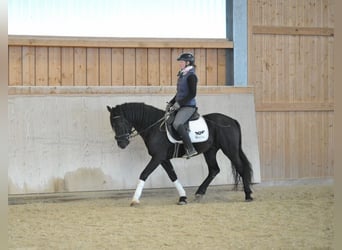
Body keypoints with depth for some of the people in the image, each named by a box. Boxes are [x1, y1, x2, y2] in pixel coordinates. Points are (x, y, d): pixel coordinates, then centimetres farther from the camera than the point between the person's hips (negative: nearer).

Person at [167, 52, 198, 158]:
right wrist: (171, 103, 13)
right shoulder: (182, 75, 16)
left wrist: (179, 103, -20)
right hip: (180, 106, 11)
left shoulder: (191, 76, -12)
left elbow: (192, 94, -19)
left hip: (188, 106, -11)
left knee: (177, 124, -31)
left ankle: (191, 149, -29)